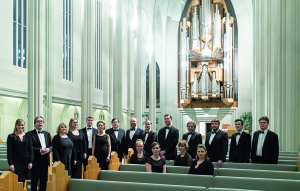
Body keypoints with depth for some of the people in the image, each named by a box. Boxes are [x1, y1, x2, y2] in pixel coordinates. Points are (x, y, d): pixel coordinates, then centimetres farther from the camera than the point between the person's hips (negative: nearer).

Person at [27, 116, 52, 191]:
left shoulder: (47, 134, 15)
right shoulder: (30, 134, -3)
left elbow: (51, 145, 14)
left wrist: (48, 149, -9)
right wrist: (40, 150, -20)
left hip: (45, 160, 5)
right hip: (35, 160, -5)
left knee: (44, 180, 9)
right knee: (34, 180, 1)